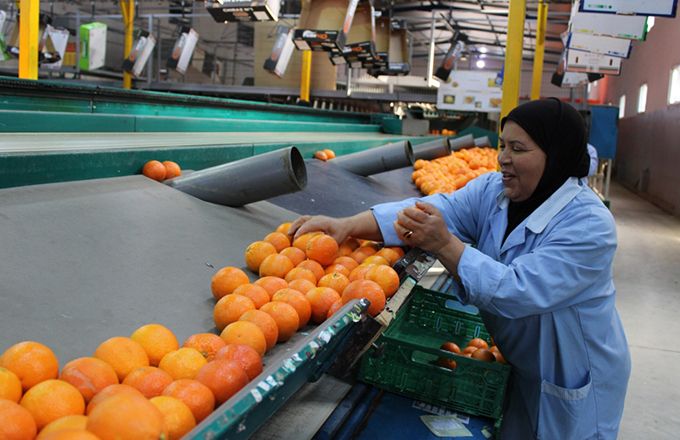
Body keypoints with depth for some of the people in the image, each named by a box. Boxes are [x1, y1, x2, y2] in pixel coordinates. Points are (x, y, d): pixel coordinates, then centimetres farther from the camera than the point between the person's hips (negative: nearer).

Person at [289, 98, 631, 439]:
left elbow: (518, 291, -35)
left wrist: (445, 245, -39)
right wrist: (349, 225, -34)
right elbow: (437, 209, -21)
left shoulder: (589, 225, -26)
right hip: (513, 365, 6)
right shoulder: (493, 190, -7)